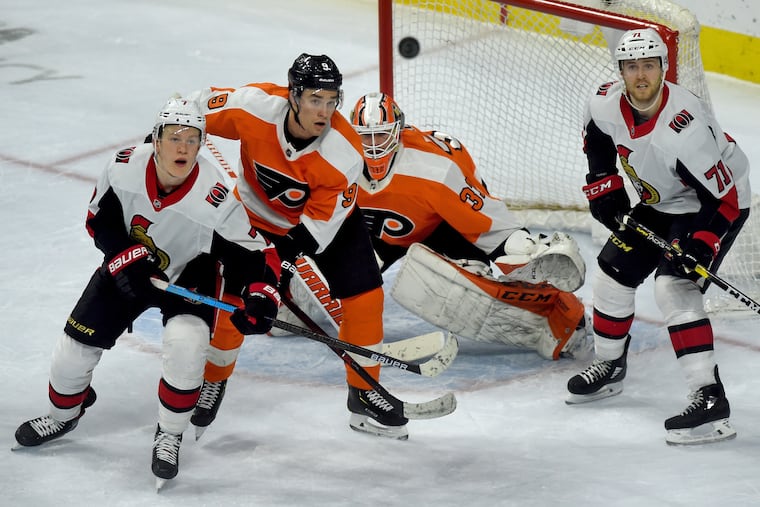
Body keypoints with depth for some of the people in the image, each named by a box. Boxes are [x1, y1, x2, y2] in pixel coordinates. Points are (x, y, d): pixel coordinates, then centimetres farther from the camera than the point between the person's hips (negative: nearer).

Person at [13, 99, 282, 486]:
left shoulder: (215, 199, -33)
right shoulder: (124, 167, -25)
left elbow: (256, 254, -24)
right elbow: (99, 220, -7)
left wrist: (260, 297, -40)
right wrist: (126, 257, -20)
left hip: (190, 274, -3)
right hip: (126, 265, 3)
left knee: (185, 345, -28)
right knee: (76, 344, 3)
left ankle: (169, 436, -3)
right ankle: (63, 414, 36)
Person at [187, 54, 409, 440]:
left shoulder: (344, 152, -32)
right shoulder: (253, 106, -33)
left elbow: (319, 224, -26)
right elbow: (197, 107, -14)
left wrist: (285, 264, -33)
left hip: (326, 215, 0)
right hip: (258, 215, 0)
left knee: (364, 295, -6)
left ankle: (364, 397, 10)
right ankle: (211, 384, 21)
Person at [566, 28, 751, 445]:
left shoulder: (685, 128, -36)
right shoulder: (606, 105, -16)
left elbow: (721, 195, -30)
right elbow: (597, 141, 10)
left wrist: (700, 245, -37)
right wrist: (604, 188, 3)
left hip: (717, 205, -8)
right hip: (658, 204, 8)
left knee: (674, 288, -24)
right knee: (613, 272, 11)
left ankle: (709, 399, -29)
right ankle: (609, 367, 37)